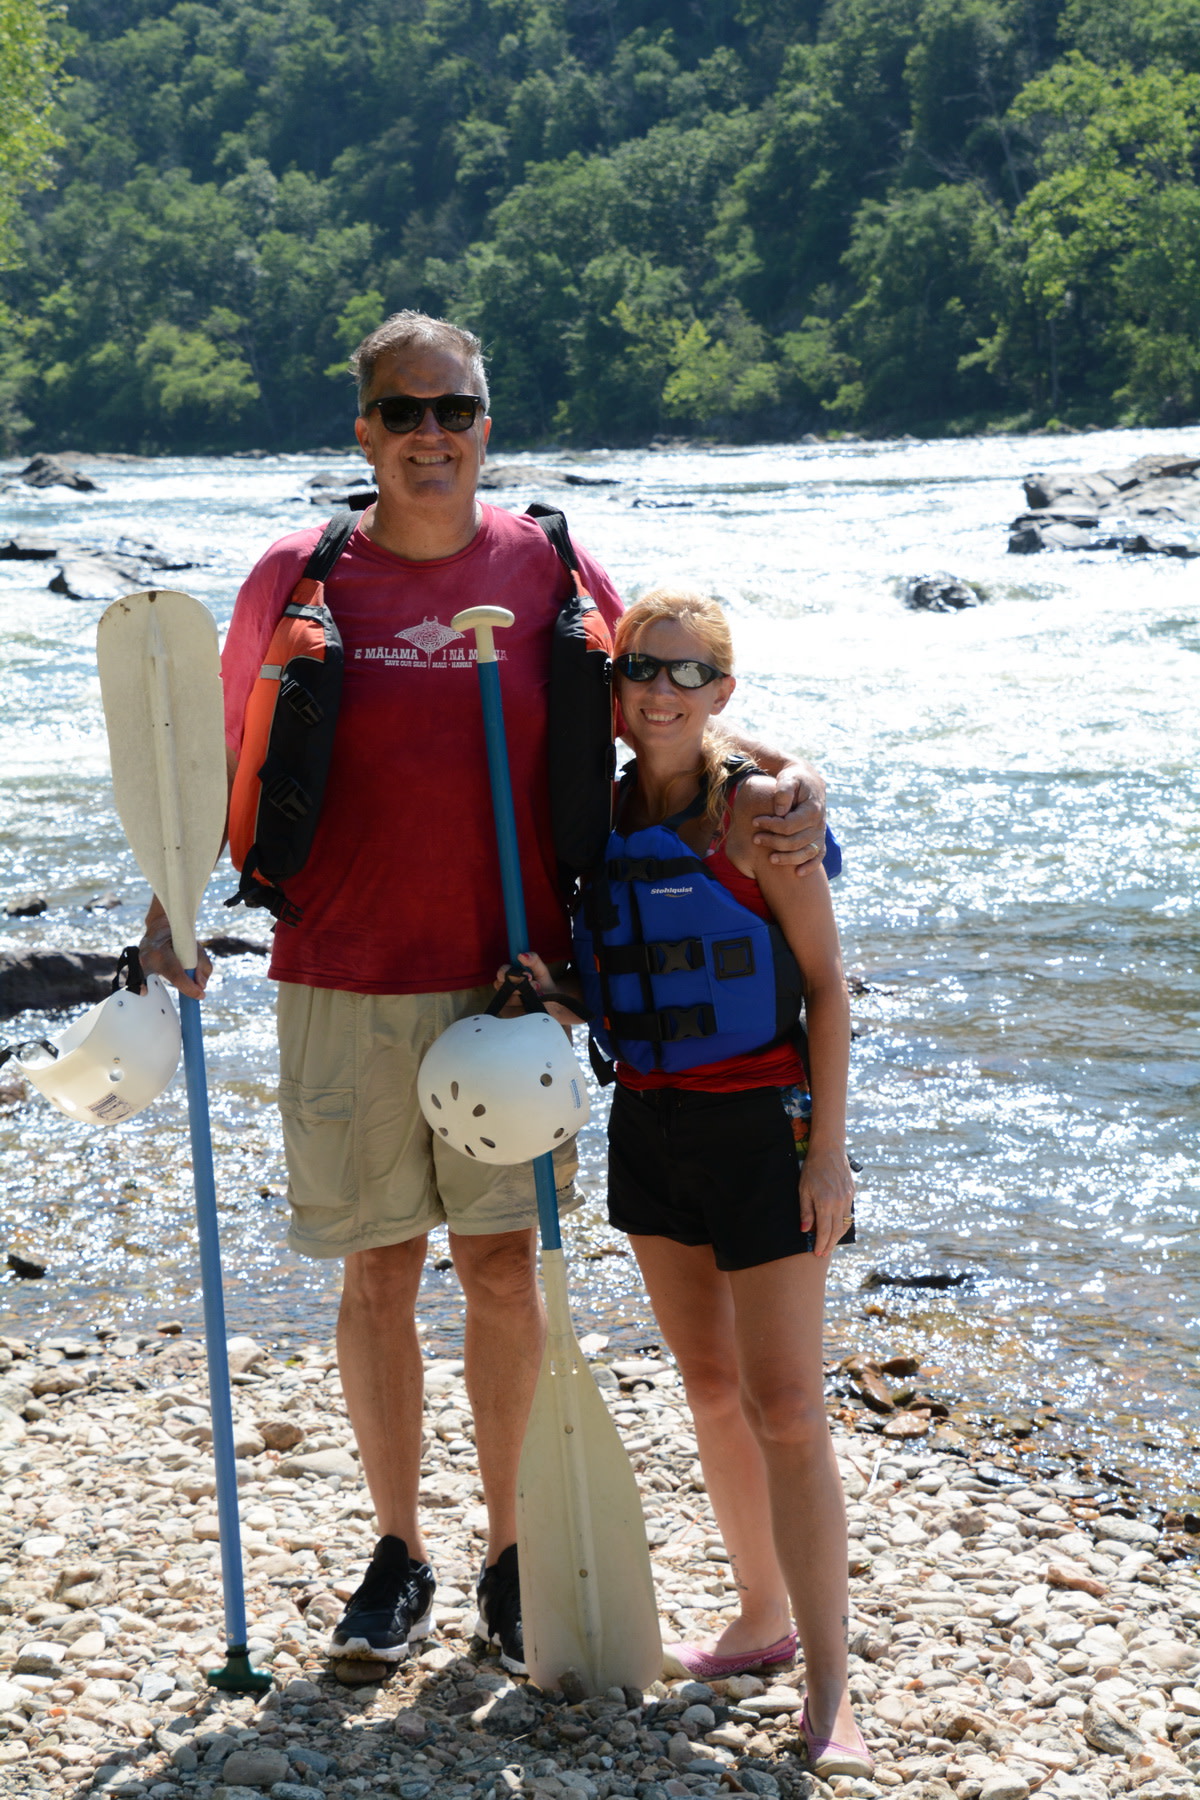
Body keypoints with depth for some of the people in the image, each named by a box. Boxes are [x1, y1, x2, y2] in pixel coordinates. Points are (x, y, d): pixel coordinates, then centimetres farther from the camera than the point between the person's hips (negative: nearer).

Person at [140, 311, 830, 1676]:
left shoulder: (551, 570, 2)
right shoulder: (297, 578, 1)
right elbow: (233, 768, 6)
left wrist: (789, 775, -7)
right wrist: (178, 900, -8)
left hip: (507, 977, 0)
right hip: (345, 986, 0)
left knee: (505, 1266, 4)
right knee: (378, 1266, 8)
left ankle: (510, 1557, 19)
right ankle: (398, 1553, 23)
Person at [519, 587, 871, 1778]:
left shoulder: (756, 809, -11)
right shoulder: (604, 817, 6)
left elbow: (826, 984, -11)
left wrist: (828, 1146, -15)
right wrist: (552, 997, -6)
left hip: (756, 1122, -6)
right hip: (649, 1122, 6)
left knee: (784, 1408, -7)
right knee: (709, 1386, 15)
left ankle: (829, 1691, -3)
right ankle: (763, 1619, 30)